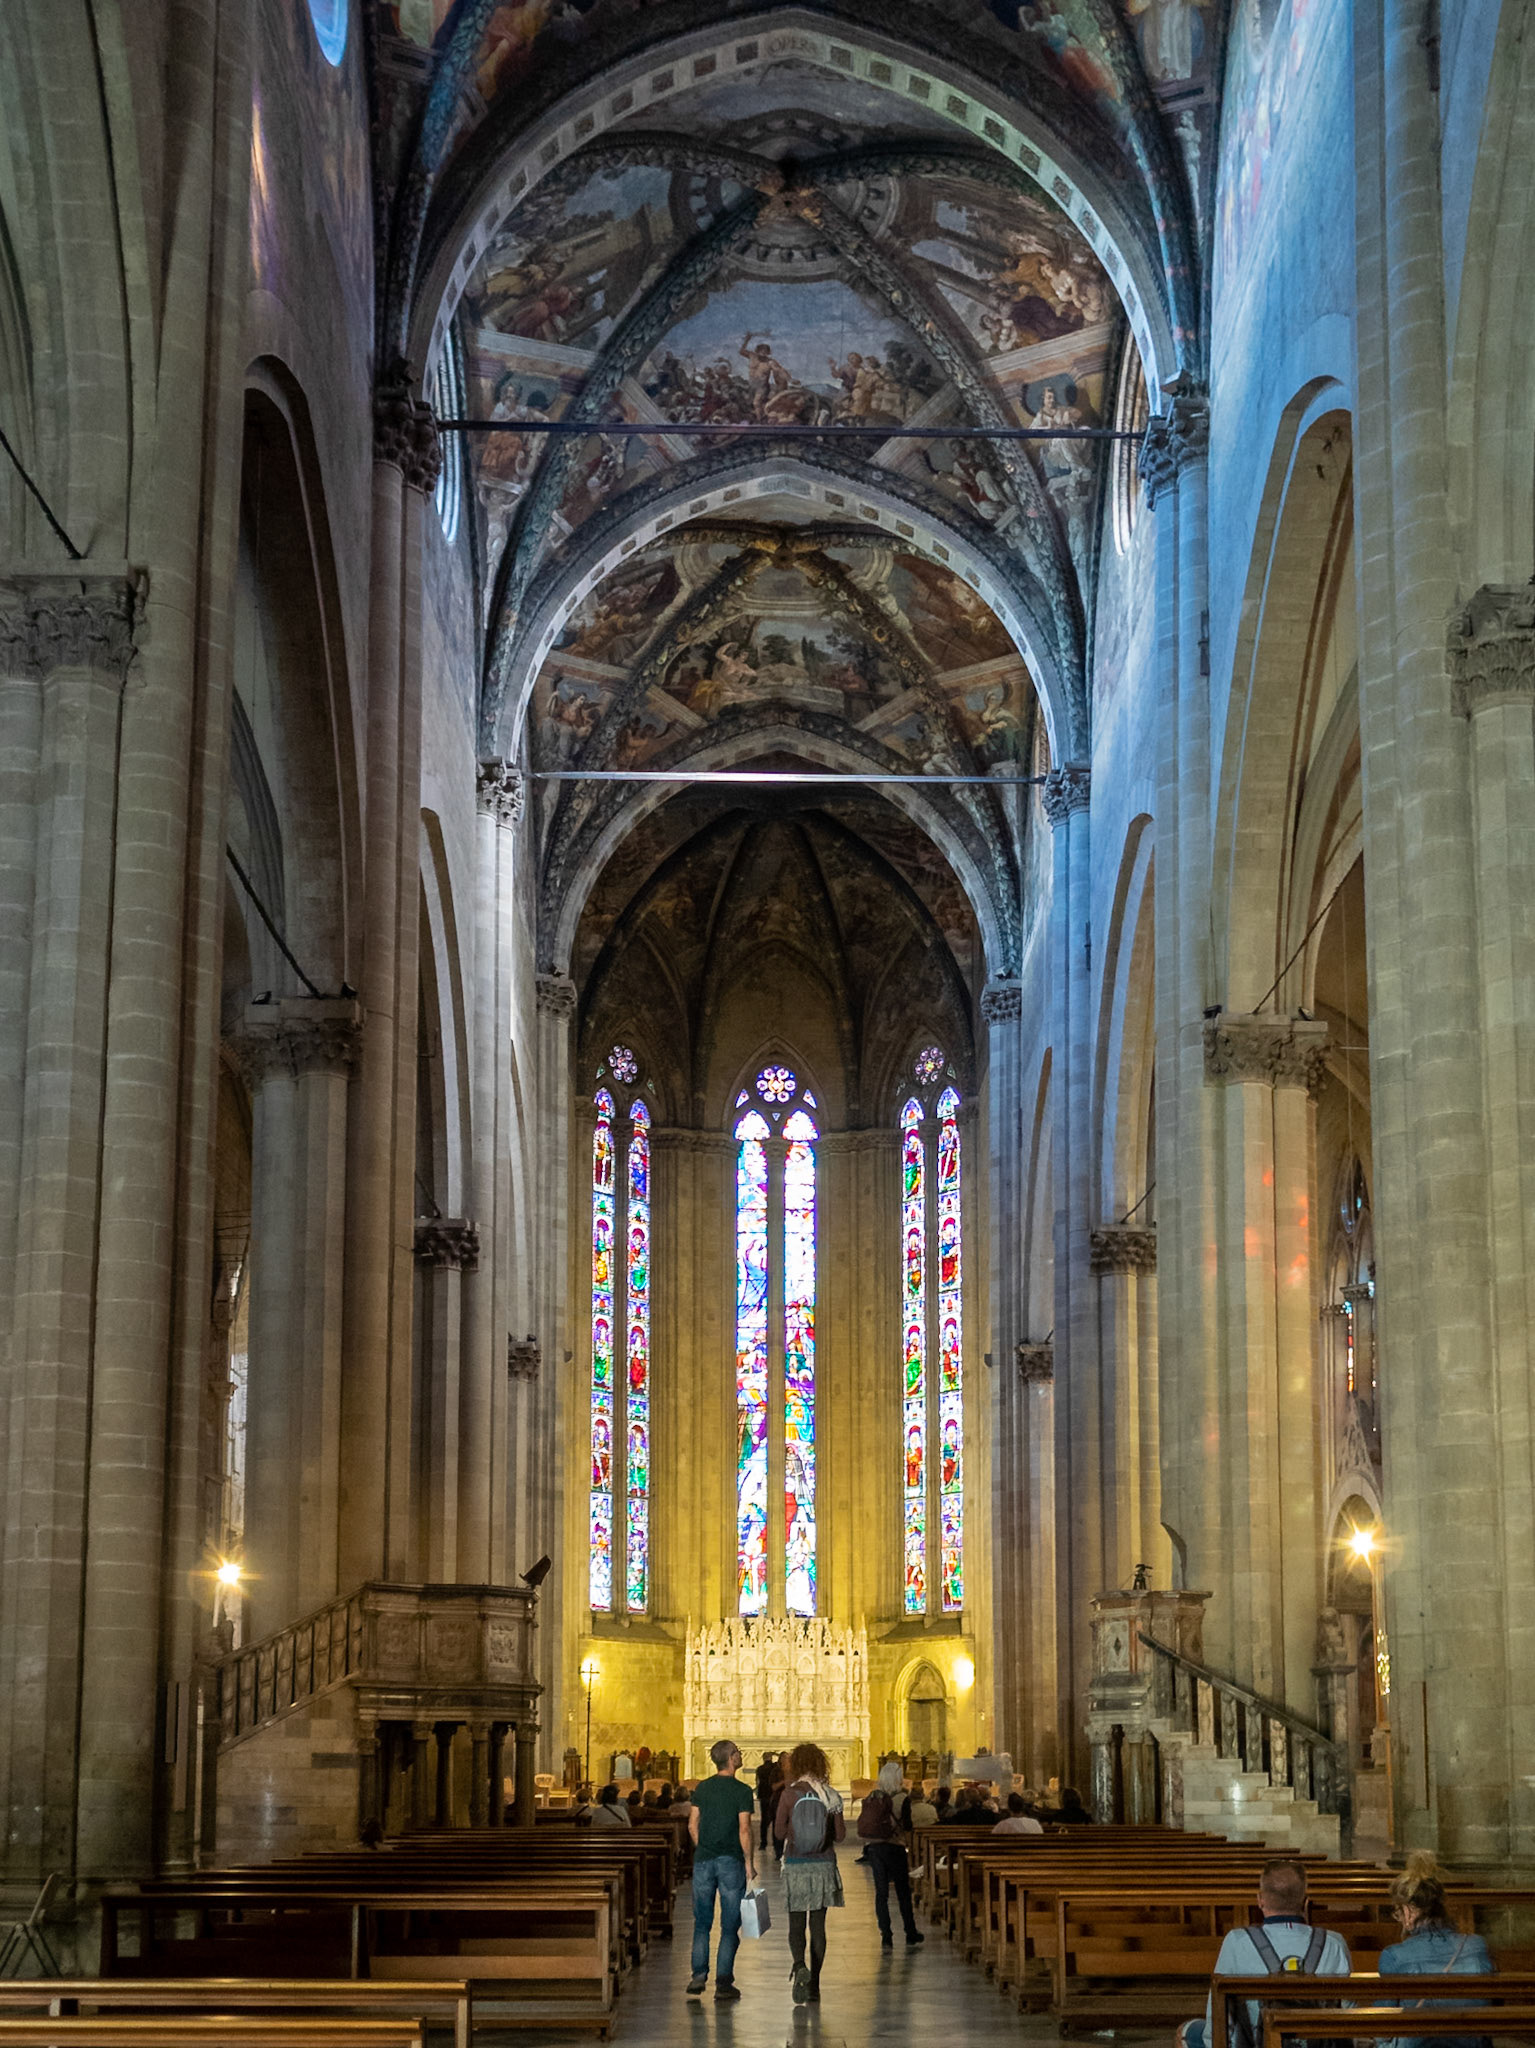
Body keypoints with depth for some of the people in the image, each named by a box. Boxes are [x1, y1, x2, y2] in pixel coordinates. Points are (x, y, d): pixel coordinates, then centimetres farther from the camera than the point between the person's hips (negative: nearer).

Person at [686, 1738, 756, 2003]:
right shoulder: (742, 1791, -8)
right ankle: (723, 1982, 2)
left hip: (704, 1860, 4)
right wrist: (749, 1862, -4)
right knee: (730, 1926, 3)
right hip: (730, 1861, -4)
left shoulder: (702, 1788, 5)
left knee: (702, 1923, 11)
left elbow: (692, 1825, 7)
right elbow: (744, 1829, -11)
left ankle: (698, 1977, 6)